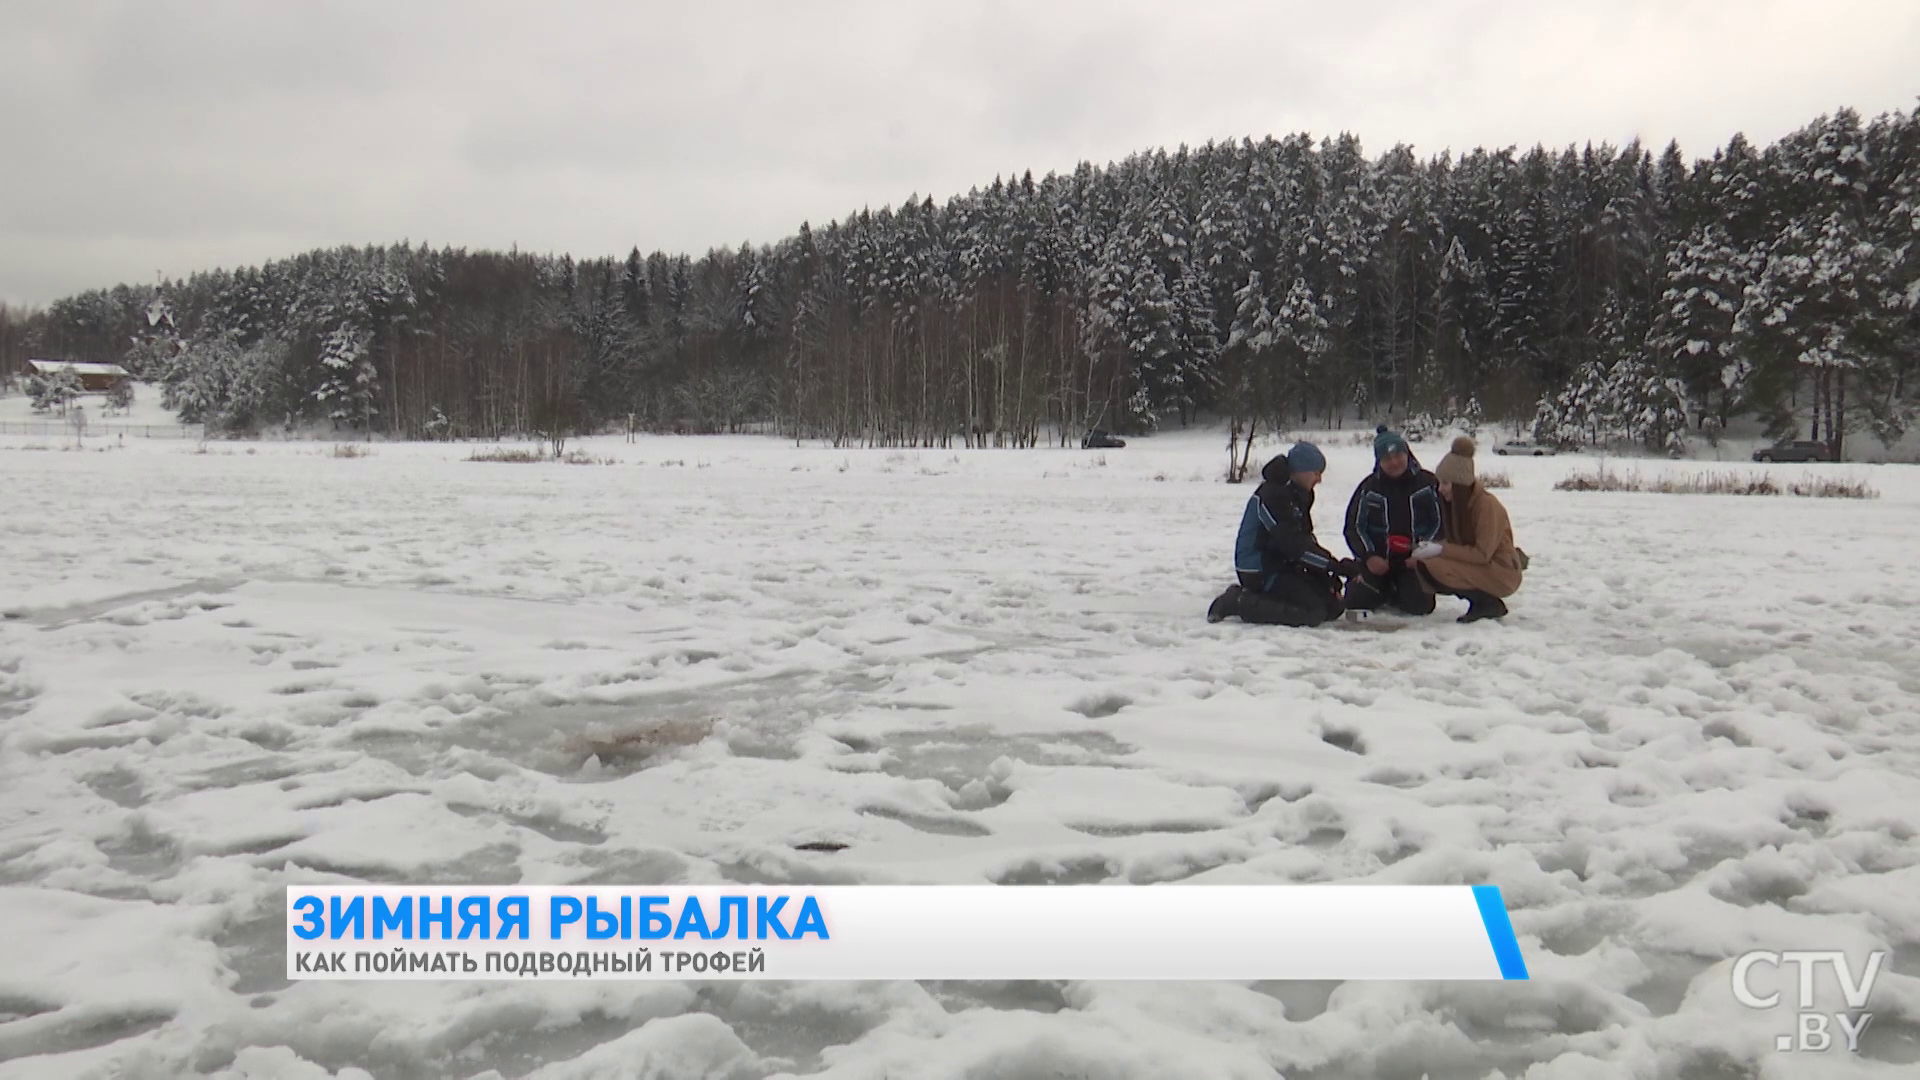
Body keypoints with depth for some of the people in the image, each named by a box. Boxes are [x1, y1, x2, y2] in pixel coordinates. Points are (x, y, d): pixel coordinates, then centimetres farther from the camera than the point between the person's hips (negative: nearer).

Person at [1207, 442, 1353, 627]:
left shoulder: (1297, 495, 13)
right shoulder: (1272, 495, -19)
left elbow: (1305, 539, 11)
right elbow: (1292, 544, -25)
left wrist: (1326, 573, -3)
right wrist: (1335, 565, -23)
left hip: (1283, 566, 10)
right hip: (1260, 572, -10)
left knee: (1334, 605, 4)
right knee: (1313, 611, -21)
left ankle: (1254, 597, 9)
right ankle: (1239, 602, -13)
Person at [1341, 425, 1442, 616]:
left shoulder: (1428, 484, -2)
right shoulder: (1369, 488, 2)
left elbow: (1440, 523, 0)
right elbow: (1354, 526, 2)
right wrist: (1369, 556, -13)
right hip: (1378, 559, 1)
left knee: (1418, 604, -22)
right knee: (1357, 600, -16)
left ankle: (1396, 594, 14)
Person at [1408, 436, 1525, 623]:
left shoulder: (1487, 504, -20)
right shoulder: (1453, 503, 3)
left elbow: (1482, 554, -22)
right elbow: (1456, 542, 10)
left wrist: (1440, 550, -24)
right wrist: (1431, 547, -10)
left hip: (1500, 573, -9)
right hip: (1474, 565, 9)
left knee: (1432, 568, -27)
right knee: (1417, 565, -8)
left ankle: (1488, 603, -8)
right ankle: (1481, 599, 1)